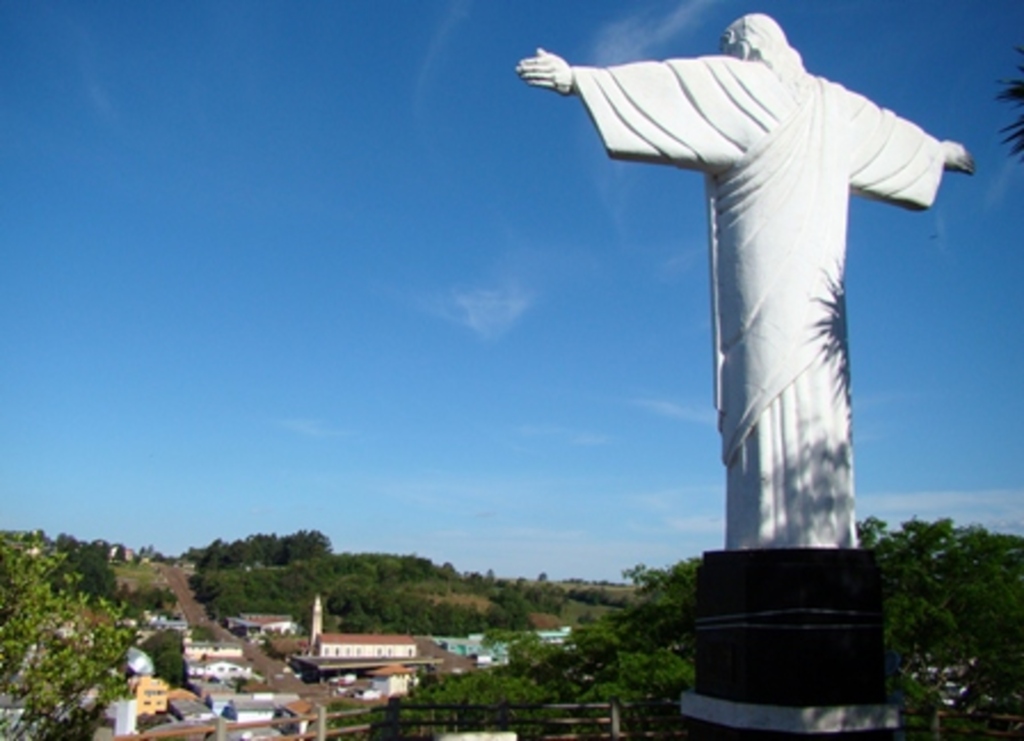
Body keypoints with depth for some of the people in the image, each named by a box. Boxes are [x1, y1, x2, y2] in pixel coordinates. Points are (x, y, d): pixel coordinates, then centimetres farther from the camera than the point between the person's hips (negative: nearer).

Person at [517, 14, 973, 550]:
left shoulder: (739, 82, 5)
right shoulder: (830, 100, 23)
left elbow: (665, 82, -7)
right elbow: (890, 130, 39)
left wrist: (578, 79, -11)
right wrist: (938, 151, 58)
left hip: (763, 273, -6)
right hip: (817, 281, 6)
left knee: (766, 396, -13)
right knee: (816, 401, 4)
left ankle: (774, 541, -18)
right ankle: (826, 540, 1)